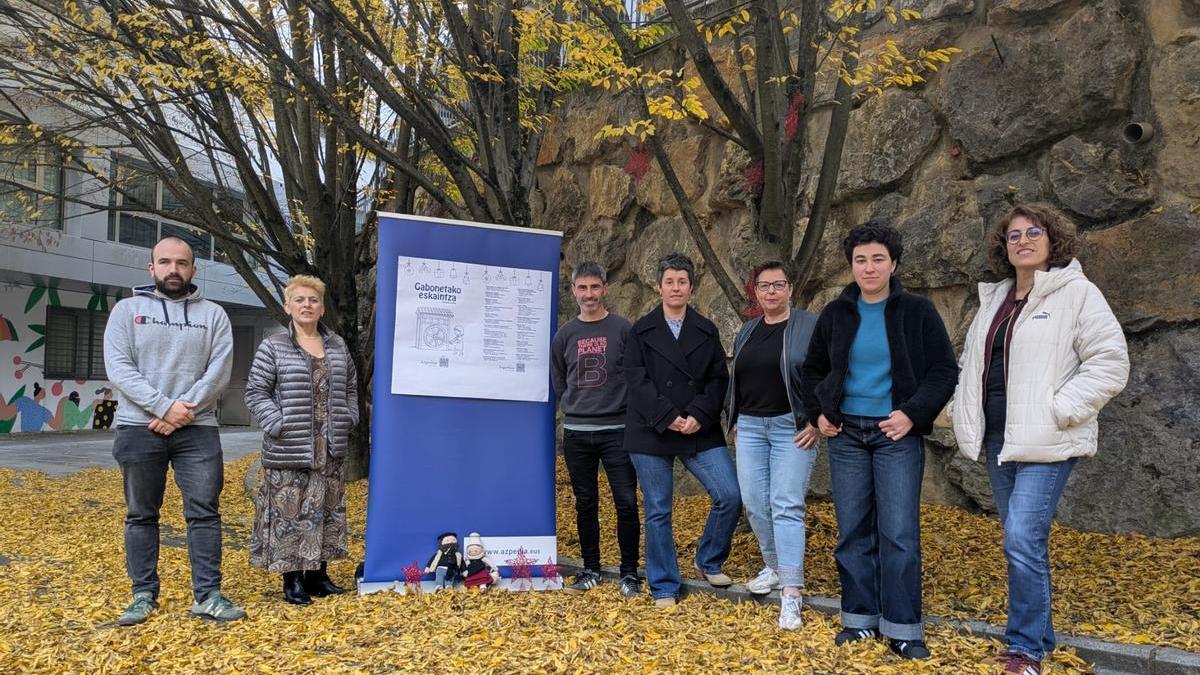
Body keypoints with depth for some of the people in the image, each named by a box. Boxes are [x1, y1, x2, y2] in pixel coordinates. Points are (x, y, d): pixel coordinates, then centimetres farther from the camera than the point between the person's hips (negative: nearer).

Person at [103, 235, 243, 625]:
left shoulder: (213, 314, 7)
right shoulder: (127, 309, 6)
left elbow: (219, 372, -2)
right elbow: (119, 368, -5)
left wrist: (183, 412, -13)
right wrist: (165, 407, -16)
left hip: (198, 430, 0)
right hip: (138, 428, 0)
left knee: (205, 512, -1)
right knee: (141, 515, 8)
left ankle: (208, 596, 4)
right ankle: (143, 595, 18)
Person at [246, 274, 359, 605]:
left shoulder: (337, 345, 11)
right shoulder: (273, 347, -2)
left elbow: (350, 387, 19)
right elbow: (255, 392, -4)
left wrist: (348, 420, 7)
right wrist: (278, 424, -13)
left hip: (329, 448, 5)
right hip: (289, 449, -4)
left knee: (327, 510, 9)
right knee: (290, 512, -2)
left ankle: (319, 574, 21)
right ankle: (292, 579, 9)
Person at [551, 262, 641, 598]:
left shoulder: (623, 329, -1)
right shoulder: (565, 335, 7)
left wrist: (623, 411, 1)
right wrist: (576, 409, 10)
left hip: (617, 431, -3)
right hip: (576, 432, 3)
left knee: (626, 503, -3)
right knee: (585, 504, 10)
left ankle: (629, 573, 10)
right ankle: (590, 570, 22)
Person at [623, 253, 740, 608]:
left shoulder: (707, 331, 11)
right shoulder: (641, 331, 5)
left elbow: (718, 379, 4)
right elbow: (636, 380, -5)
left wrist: (699, 416, -11)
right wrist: (668, 418, -14)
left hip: (700, 432, 2)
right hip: (651, 433, -2)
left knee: (730, 496, -8)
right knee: (657, 511, 4)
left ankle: (708, 561, 17)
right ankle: (664, 588, 17)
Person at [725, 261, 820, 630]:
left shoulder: (810, 326, -6)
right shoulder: (747, 332, 14)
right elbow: (735, 380, 22)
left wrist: (817, 423, -13)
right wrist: (734, 420, 16)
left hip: (792, 429, -6)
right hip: (751, 427, 6)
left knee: (786, 506, -11)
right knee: (754, 502, 7)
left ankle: (791, 593, -9)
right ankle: (775, 567, 28)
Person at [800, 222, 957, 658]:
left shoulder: (917, 312, -2)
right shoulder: (836, 314, 6)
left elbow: (945, 371, -2)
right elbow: (813, 370, 17)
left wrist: (914, 414, -14)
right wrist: (818, 413, 4)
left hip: (897, 435, -3)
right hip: (846, 433, 3)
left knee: (899, 534, -4)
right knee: (852, 531, 7)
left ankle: (902, 628, 7)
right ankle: (860, 619, 18)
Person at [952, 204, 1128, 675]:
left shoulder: (1077, 294, -6)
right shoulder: (994, 299, 15)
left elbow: (1110, 362, -12)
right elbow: (971, 359, 24)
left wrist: (1059, 410, -16)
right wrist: (964, 411, 13)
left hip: (1045, 444, -7)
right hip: (999, 439, 7)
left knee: (1023, 541, -13)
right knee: (1022, 542, 14)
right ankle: (1039, 635, 27)